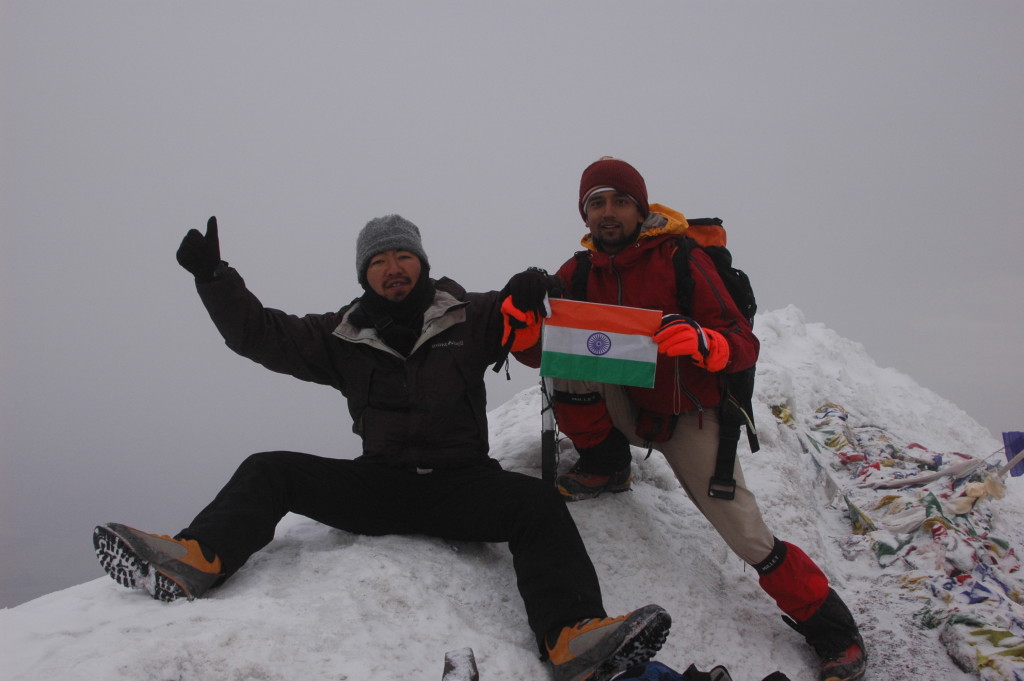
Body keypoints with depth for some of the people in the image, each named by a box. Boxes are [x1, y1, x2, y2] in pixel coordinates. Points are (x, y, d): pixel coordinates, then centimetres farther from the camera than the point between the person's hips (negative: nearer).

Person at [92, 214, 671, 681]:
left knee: (538, 504, -30)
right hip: (377, 487, 2)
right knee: (269, 472, -12)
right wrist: (213, 277, -3)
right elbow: (262, 334, 6)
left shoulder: (470, 318, 3)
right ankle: (196, 561, -36)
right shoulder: (346, 336, 7)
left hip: (461, 485, -2)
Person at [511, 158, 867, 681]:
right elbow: (539, 350, -8)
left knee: (746, 535, -15)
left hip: (687, 416, -4)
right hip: (625, 407, 4)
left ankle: (835, 634, 2)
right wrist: (524, 323, -32)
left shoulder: (682, 261, -17)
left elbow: (744, 345, -21)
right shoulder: (579, 273, -3)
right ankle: (605, 466, -1)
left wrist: (701, 342, -44)